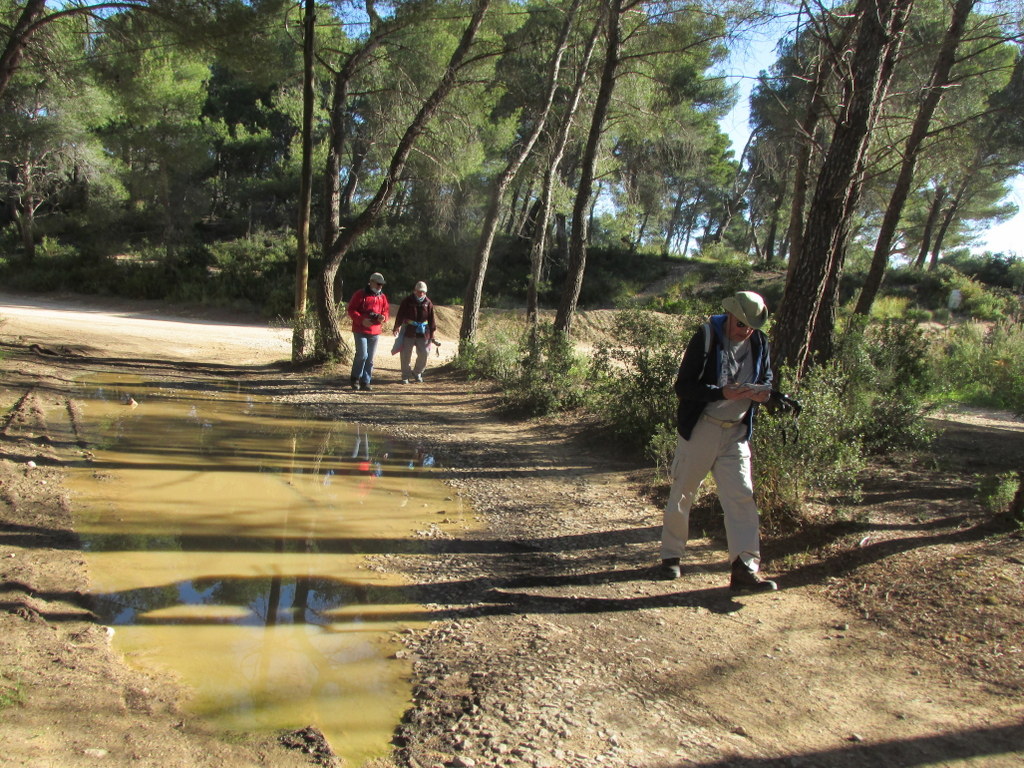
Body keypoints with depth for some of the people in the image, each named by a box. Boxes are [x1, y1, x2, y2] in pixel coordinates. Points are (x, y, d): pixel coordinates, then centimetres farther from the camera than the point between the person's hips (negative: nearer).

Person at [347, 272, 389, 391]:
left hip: (375, 332, 5)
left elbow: (386, 311, 15)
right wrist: (361, 320, -20)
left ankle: (366, 382, 15)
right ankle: (355, 378, 4)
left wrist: (383, 317, -9)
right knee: (362, 355, -15)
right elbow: (351, 310, -6)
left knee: (370, 358, 7)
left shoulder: (382, 297, 11)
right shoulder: (360, 294, -4)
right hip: (360, 331, -5)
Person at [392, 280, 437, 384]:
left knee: (424, 354, -1)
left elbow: (431, 319, 8)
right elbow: (400, 315, -5)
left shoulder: (428, 303, 4)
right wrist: (397, 327, -16)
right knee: (406, 355, 2)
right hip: (408, 332, -2)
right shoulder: (407, 301, -2)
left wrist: (432, 334, 6)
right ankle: (406, 376, 16)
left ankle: (417, 373, 23)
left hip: (423, 333, 2)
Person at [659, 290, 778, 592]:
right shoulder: (706, 338, -12)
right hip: (700, 430, -4)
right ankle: (671, 556, 23)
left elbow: (766, 378, 15)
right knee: (682, 494, 7)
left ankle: (744, 569, -1)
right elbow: (683, 387, -15)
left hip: (736, 434, 4)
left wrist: (763, 392, -10)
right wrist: (723, 393, -29)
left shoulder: (760, 343, 3)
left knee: (742, 497, -3)